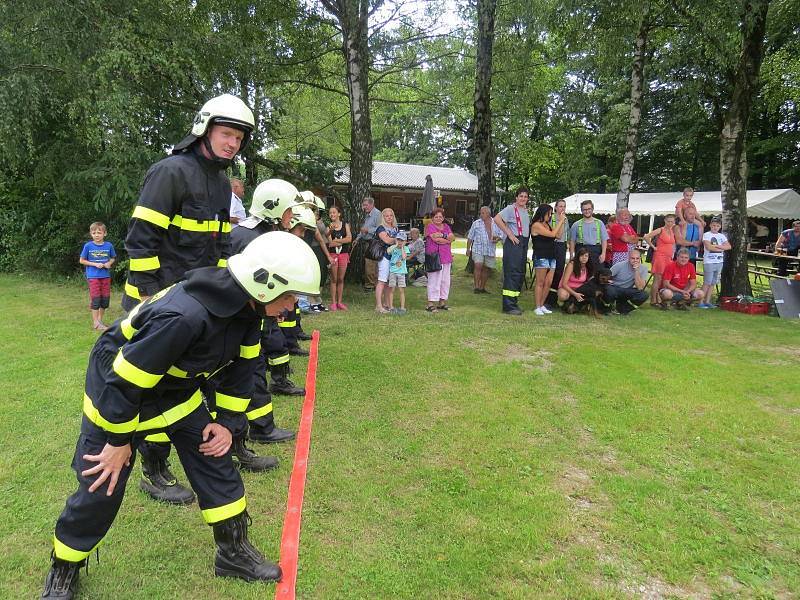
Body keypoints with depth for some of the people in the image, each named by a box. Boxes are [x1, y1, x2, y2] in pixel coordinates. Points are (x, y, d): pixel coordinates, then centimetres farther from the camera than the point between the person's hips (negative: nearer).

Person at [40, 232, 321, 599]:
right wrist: (118, 441, -17)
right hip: (115, 392, -7)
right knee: (100, 487, 2)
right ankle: (63, 569, 31)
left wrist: (227, 421, 1)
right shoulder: (184, 316, -42)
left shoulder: (247, 309, -16)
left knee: (215, 462, 4)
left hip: (178, 390, 7)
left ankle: (234, 553, 21)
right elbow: (124, 383, -31)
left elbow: (240, 367, 1)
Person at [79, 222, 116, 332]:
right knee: (95, 298, -4)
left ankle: (100, 319, 25)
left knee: (105, 298, 7)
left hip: (106, 275, 3)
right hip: (93, 276, -3)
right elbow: (82, 260, 0)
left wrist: (109, 263, -8)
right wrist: (95, 264, -12)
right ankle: (95, 323, 3)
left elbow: (113, 258, 13)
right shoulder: (88, 246, -6)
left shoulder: (109, 245, -1)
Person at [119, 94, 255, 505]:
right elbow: (140, 239, -17)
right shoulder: (171, 171, -14)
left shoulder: (222, 182, 13)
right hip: (159, 301, -8)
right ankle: (153, 473, 15)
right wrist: (149, 299, -17)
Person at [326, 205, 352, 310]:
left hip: (344, 254, 2)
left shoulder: (345, 225, 6)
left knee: (341, 279, 6)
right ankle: (333, 302, 5)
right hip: (333, 254, -2)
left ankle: (339, 302, 13)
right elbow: (330, 242, -9)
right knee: (334, 279, 0)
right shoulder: (329, 227, 1)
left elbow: (349, 238, -7)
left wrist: (336, 240, -9)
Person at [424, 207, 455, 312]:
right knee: (434, 280, -9)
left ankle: (442, 302, 17)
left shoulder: (446, 226, 19)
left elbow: (452, 237, 5)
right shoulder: (430, 226, -1)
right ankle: (431, 303, -6)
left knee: (445, 280, 9)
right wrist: (448, 239, -2)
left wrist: (443, 235, -12)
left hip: (446, 256, 7)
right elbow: (436, 239, -14)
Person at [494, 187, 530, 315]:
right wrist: (509, 234, -19)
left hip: (524, 243, 9)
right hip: (514, 243, -9)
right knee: (512, 273, -10)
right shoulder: (511, 209, -8)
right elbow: (497, 219, -21)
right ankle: (509, 306, -9)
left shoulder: (526, 211, 18)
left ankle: (514, 302, 21)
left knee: (520, 273, 11)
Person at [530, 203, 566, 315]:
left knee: (548, 282, 5)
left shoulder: (547, 224, 17)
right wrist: (560, 221, -6)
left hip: (551, 257, 8)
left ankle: (542, 305, 13)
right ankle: (537, 307, 0)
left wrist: (563, 223, 10)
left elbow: (558, 235, 15)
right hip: (541, 257, -8)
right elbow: (552, 234, -14)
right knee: (540, 283, -5)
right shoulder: (536, 225, -9)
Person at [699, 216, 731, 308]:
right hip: (709, 262, -6)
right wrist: (721, 248, -5)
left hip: (719, 262, 6)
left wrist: (716, 246, -11)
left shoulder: (722, 236, 14)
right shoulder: (706, 235, -2)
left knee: (713, 283, 7)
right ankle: (701, 302, -5)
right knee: (707, 282, -7)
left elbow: (728, 246, 1)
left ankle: (707, 301, 11)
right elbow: (708, 247, -16)